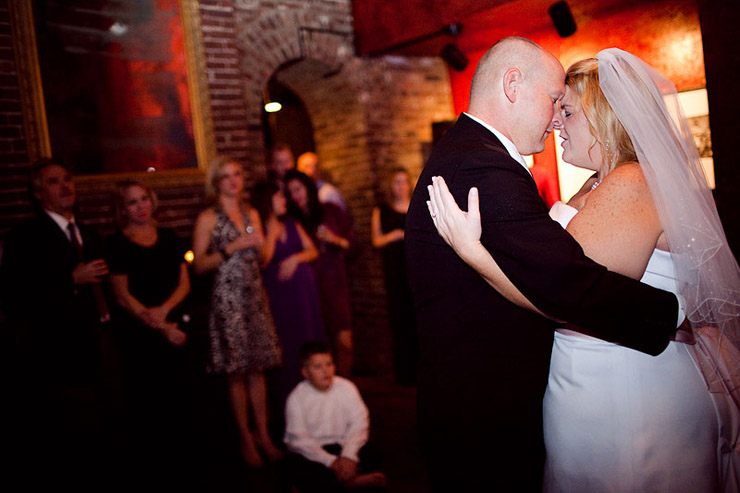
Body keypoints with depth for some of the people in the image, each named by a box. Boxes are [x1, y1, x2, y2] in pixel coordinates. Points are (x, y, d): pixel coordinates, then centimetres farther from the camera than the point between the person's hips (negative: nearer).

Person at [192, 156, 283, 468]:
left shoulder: (251, 214, 13)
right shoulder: (208, 218, -2)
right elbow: (199, 265, -8)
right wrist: (233, 247, -13)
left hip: (255, 295, 5)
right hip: (227, 298, -5)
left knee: (258, 369, 6)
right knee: (237, 372, 0)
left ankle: (262, 434, 15)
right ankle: (246, 439, 11)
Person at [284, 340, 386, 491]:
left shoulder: (346, 387, -4)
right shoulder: (296, 398, -10)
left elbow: (359, 424, -11)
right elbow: (298, 439, -17)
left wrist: (349, 456, -27)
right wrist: (331, 461, -27)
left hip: (340, 445, 1)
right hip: (310, 452, -1)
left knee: (371, 456, -23)